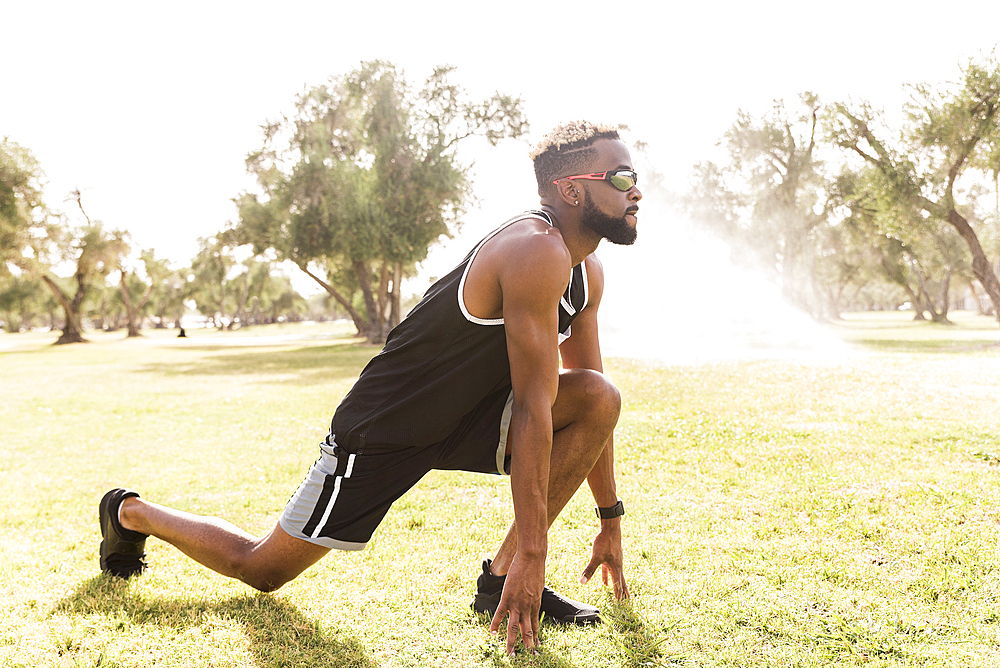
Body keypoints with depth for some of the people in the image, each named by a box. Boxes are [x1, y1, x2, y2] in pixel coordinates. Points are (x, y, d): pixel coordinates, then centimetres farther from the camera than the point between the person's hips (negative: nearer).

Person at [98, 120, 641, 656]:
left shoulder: (587, 271, 2)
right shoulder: (536, 251, -27)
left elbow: (582, 393, 7)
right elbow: (532, 406, -31)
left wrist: (611, 521, 7)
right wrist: (533, 553, -29)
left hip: (460, 413, 8)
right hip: (382, 431, -8)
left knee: (599, 398, -12)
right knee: (257, 569, 5)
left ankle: (501, 576, -3)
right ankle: (131, 512, 34)